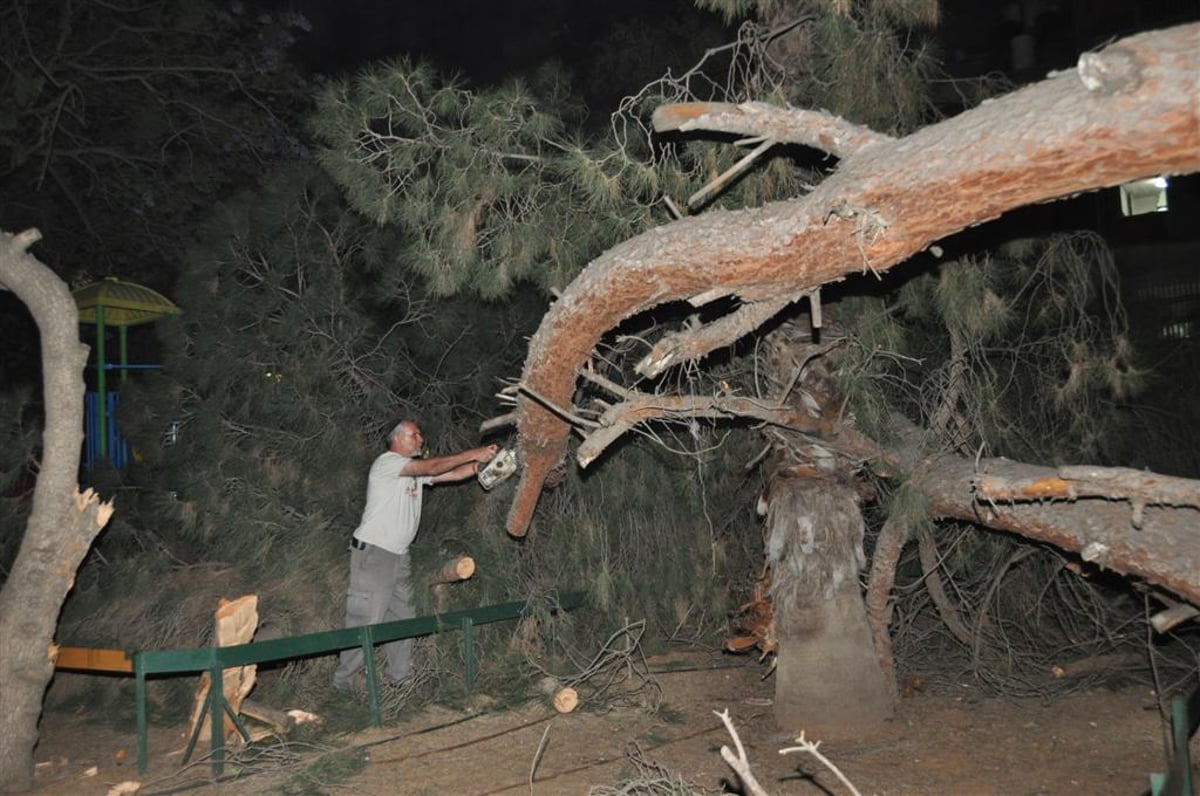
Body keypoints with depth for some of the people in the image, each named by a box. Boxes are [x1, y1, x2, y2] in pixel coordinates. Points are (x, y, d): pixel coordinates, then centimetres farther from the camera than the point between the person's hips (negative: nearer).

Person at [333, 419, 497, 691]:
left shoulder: (416, 471, 15)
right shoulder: (386, 462, -11)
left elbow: (454, 474, 7)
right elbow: (432, 467, -20)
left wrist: (482, 462, -7)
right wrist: (472, 454, -16)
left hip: (399, 556, 9)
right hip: (373, 553, -9)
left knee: (402, 618, 10)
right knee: (366, 620, -8)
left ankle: (401, 679, 17)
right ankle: (345, 683, 0)